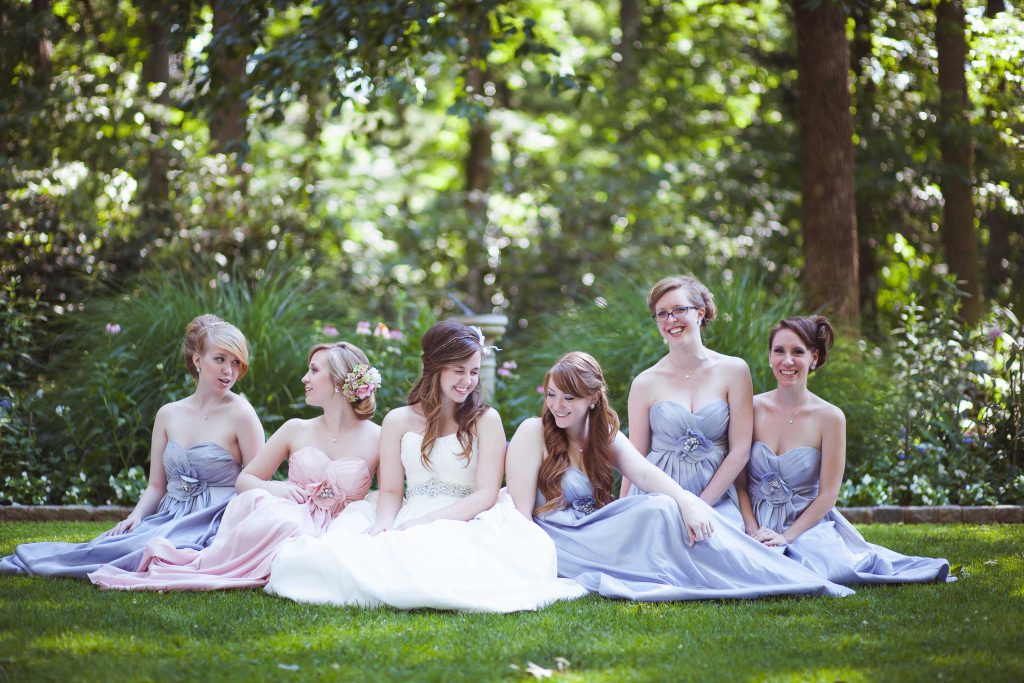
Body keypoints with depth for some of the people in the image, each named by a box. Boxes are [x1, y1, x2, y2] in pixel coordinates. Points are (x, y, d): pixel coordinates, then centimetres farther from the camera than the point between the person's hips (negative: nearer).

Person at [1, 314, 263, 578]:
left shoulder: (240, 414, -4)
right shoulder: (168, 415, 11)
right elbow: (156, 486, 14)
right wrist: (136, 516, -6)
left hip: (213, 524, -5)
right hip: (170, 516, 5)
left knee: (147, 547, -33)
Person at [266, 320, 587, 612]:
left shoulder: (485, 420, 9)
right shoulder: (398, 421, 14)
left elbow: (486, 493, -1)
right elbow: (391, 491, 11)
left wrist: (422, 522, -13)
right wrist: (384, 524, -14)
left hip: (463, 525, -2)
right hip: (409, 528, 2)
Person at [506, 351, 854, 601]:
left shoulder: (604, 435, 11)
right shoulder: (533, 433, -5)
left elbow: (646, 473, -8)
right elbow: (521, 509, -11)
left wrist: (686, 500, -26)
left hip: (594, 535, 5)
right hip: (558, 545, -5)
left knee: (666, 506, -20)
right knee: (659, 510, -24)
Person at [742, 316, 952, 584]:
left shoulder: (829, 417, -5)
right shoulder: (752, 408, 0)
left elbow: (827, 494, -4)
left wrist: (787, 536, -14)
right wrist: (753, 531, -13)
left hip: (808, 523, -2)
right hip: (757, 524, 2)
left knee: (826, 568, -31)